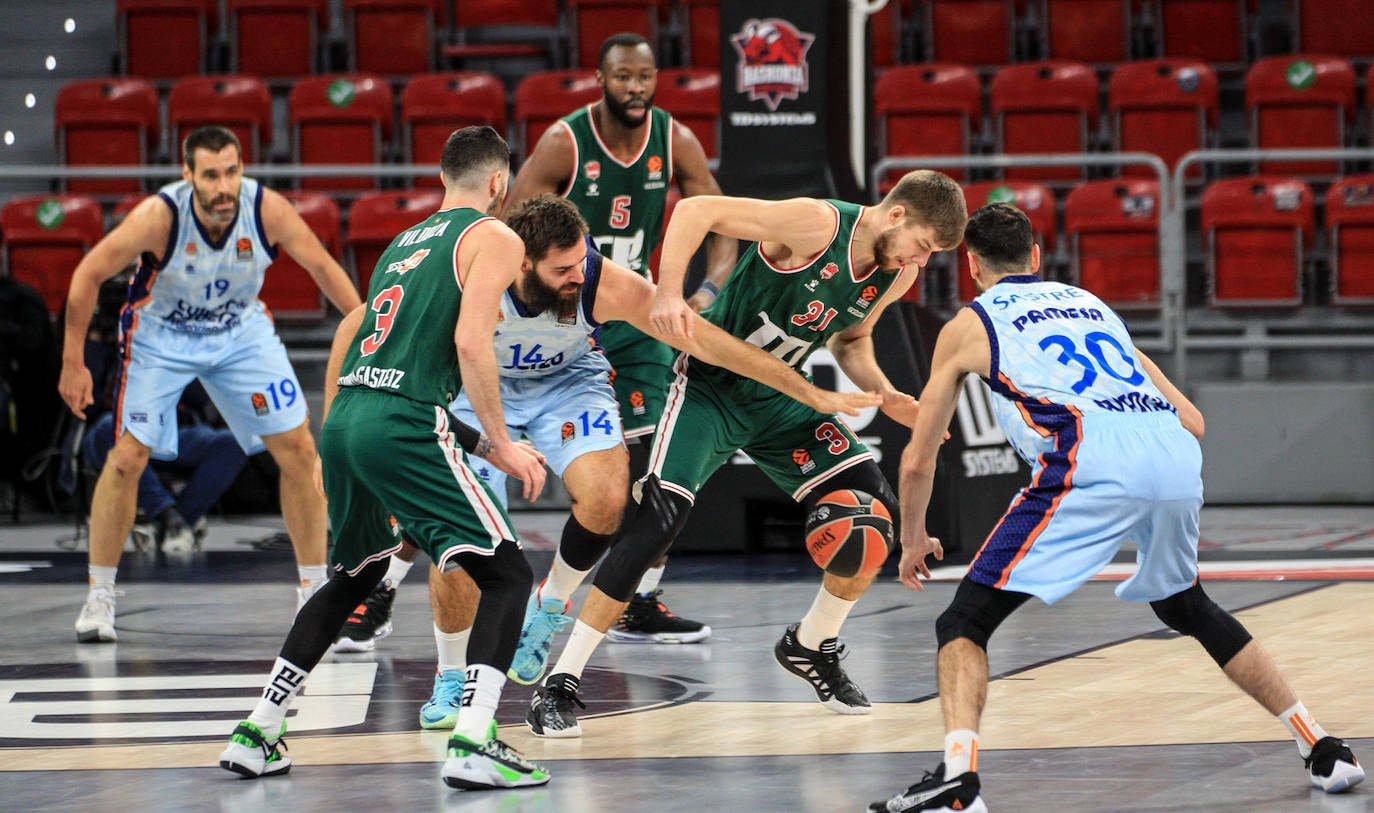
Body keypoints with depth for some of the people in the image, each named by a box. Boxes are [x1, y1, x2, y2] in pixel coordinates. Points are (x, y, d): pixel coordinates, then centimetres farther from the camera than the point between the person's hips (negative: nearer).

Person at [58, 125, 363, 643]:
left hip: (242, 329, 3)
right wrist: (73, 363, -17)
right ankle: (99, 597, 5)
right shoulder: (159, 216, -32)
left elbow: (322, 266, -10)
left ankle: (315, 591, 9)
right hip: (160, 335, -2)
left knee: (299, 450, -3)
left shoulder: (268, 210, -26)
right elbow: (89, 275, -20)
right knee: (127, 458, -10)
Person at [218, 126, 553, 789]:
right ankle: (473, 746, -19)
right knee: (507, 575, -2)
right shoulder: (493, 237, 3)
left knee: (352, 579, 27)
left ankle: (256, 736, 26)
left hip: (344, 420, 8)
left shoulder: (405, 241, 26)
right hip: (404, 425, -8)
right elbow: (472, 340, -12)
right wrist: (498, 445, -7)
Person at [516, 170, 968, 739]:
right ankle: (559, 687, -17)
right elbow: (696, 210, -27)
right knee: (659, 517, -23)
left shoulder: (897, 273, -3)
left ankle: (810, 647, 22)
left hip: (779, 396, 7)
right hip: (709, 386, -7)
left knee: (878, 515, -3)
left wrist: (885, 395, -2)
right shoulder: (816, 225, -25)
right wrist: (668, 295, -40)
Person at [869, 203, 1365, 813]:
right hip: (1177, 461, 5)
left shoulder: (968, 326, 21)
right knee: (1187, 608, 32)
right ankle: (1322, 750, 32)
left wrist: (913, 540, 42)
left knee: (963, 623, 2)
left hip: (1090, 462, -5)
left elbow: (918, 459, 25)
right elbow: (1191, 420, 31)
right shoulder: (1090, 305, 34)